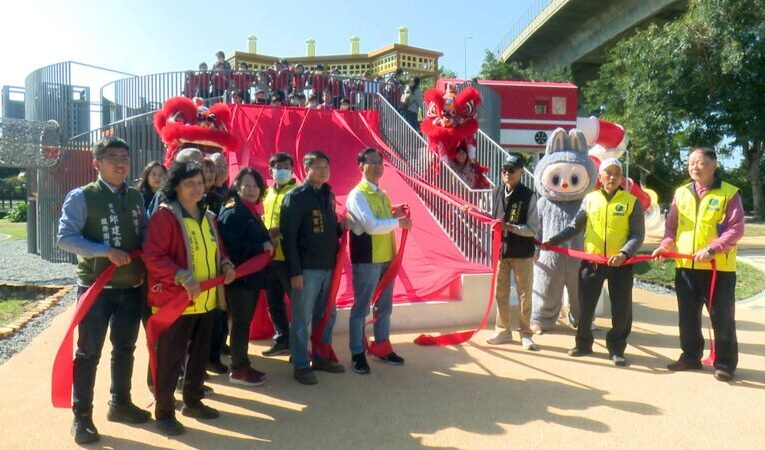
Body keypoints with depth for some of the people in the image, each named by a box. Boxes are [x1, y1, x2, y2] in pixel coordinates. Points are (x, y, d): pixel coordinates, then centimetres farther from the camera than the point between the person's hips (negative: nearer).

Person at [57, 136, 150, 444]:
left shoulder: (136, 197, 7)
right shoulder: (81, 197, -9)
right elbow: (65, 237, -15)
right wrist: (107, 251, -23)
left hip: (131, 287, 5)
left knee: (125, 348, 17)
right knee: (88, 352, 4)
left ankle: (120, 404, 35)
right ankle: (81, 416, 19)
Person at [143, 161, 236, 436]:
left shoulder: (208, 217, 10)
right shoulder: (165, 216, -14)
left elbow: (217, 250, 20)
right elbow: (153, 257, -19)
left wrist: (226, 265, 0)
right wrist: (183, 277, -29)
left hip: (206, 301, 8)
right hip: (175, 301, -7)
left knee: (200, 354, 18)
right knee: (171, 358, 4)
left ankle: (193, 402, 35)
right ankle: (163, 412, 20)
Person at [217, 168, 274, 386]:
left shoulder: (251, 211, 16)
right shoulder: (231, 213, -12)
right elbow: (232, 246, -23)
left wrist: (268, 245, 6)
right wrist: (262, 247, -17)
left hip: (252, 275, 9)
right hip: (238, 276, -9)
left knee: (246, 321, 14)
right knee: (240, 322, -1)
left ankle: (243, 364, 24)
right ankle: (238, 369, 10)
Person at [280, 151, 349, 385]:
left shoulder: (328, 194, 13)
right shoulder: (296, 197, -10)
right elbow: (288, 237, -14)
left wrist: (340, 227, 0)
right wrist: (295, 271, -18)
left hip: (328, 266, 8)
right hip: (306, 268, -7)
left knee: (327, 315, 16)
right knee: (302, 318, 3)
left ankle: (321, 358, 31)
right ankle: (301, 365, 16)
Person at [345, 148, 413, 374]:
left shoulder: (382, 194, 14)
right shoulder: (357, 195, -12)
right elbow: (371, 226, -22)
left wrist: (394, 214, 2)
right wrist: (399, 221, -13)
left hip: (386, 257, 8)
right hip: (367, 259, -8)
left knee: (384, 306, 16)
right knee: (361, 308, 2)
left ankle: (382, 347, 30)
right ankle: (357, 354, 14)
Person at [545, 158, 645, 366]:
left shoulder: (632, 202, -1)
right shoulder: (590, 199, 5)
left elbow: (638, 235, -4)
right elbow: (574, 227, 9)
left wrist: (624, 253, -21)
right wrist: (552, 241, -2)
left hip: (620, 263, -1)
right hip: (591, 261, 2)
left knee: (621, 310, 4)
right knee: (585, 306, 8)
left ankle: (616, 349, 22)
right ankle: (583, 344, 26)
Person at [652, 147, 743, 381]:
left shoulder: (729, 193, -3)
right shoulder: (681, 193, 9)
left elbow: (736, 229, -10)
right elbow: (672, 225, 12)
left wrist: (712, 249, -23)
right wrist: (665, 245, -6)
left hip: (719, 267, -4)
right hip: (685, 266, 4)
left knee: (722, 318, 4)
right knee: (688, 316, 13)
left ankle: (725, 363, 16)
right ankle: (691, 356, 26)